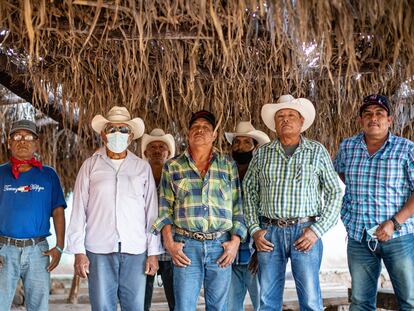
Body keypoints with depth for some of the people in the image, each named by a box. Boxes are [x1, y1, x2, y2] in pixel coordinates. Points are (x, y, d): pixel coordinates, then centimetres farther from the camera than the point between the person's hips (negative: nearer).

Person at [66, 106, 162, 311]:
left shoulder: (142, 167, 10)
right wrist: (78, 251, 0)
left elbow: (152, 213, 8)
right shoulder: (90, 166, 8)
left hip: (135, 250, 1)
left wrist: (153, 252, 4)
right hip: (99, 250, -1)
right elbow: (78, 211, 6)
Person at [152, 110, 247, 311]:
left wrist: (235, 241, -2)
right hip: (186, 245, -1)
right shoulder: (172, 167, 8)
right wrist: (169, 242, -4)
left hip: (221, 246, 1)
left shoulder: (228, 166, 10)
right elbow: (165, 208, 6)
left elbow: (237, 206, 7)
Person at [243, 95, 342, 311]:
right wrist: (254, 230, 2)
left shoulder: (317, 151, 4)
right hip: (269, 233, 2)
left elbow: (334, 193, 3)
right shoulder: (262, 153, 9)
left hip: (305, 232, -2)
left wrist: (317, 230, -7)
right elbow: (249, 190, 12)